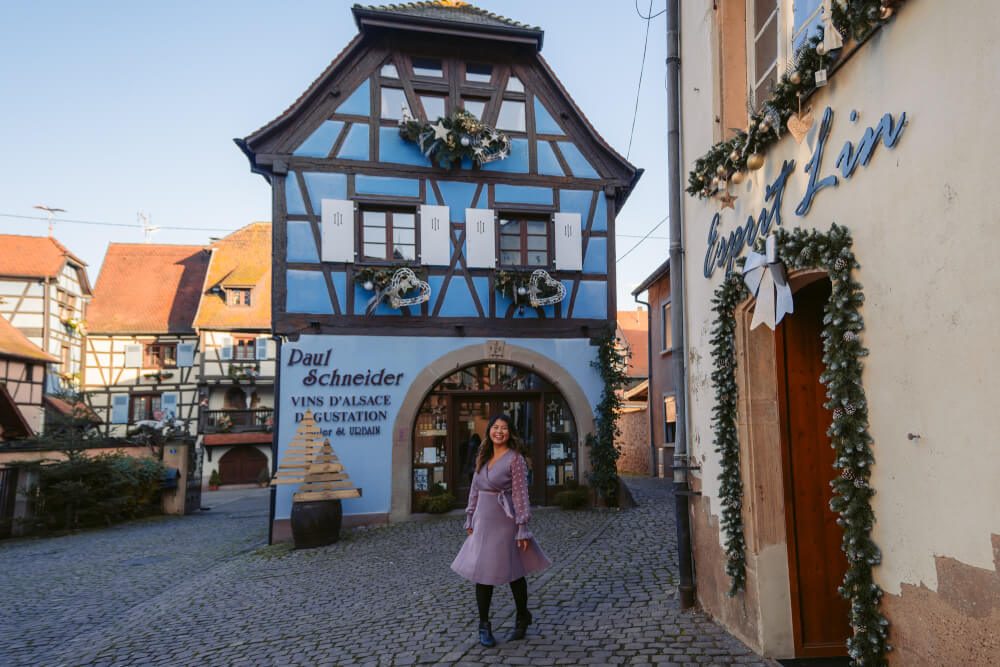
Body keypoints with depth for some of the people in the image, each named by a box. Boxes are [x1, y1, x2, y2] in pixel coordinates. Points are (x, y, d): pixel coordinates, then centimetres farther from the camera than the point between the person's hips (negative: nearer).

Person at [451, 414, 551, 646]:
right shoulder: (483, 457, 9)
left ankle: (522, 619, 30)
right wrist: (470, 520, 13)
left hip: (504, 522, -5)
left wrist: (522, 528, -14)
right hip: (483, 521, 6)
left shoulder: (515, 459, -10)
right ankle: (484, 627, 20)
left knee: (513, 572, 8)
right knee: (482, 573, 7)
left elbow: (520, 494, -12)